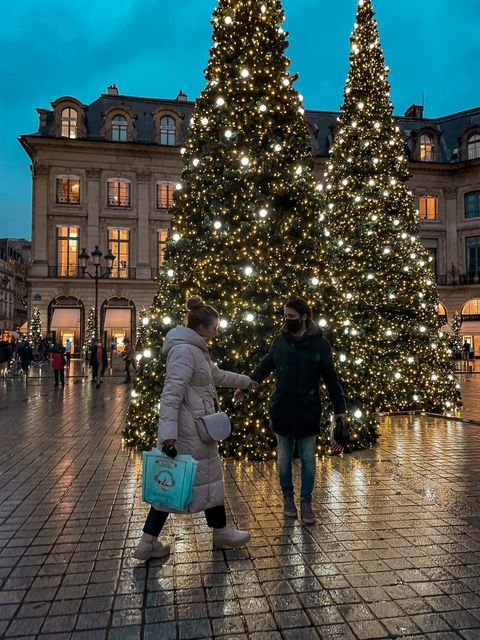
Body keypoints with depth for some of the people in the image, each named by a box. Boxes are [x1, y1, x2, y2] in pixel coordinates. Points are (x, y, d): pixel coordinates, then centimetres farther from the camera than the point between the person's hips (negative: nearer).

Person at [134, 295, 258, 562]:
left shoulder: (196, 349, 15)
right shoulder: (185, 351, -18)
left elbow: (217, 375, 30)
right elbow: (171, 395, -24)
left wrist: (245, 381, 40)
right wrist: (168, 433, -29)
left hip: (195, 427, 10)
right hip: (191, 430, -10)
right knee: (208, 478, 8)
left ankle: (149, 542, 19)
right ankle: (221, 533, 29)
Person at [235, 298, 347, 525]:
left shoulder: (319, 343, -7)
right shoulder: (280, 340, 0)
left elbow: (331, 378, -2)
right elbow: (265, 366, 13)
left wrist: (340, 408, -2)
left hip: (308, 411, -2)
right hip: (281, 409, 2)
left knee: (308, 459, 7)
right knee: (284, 458, 12)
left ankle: (306, 502, 22)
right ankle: (288, 496, 31)